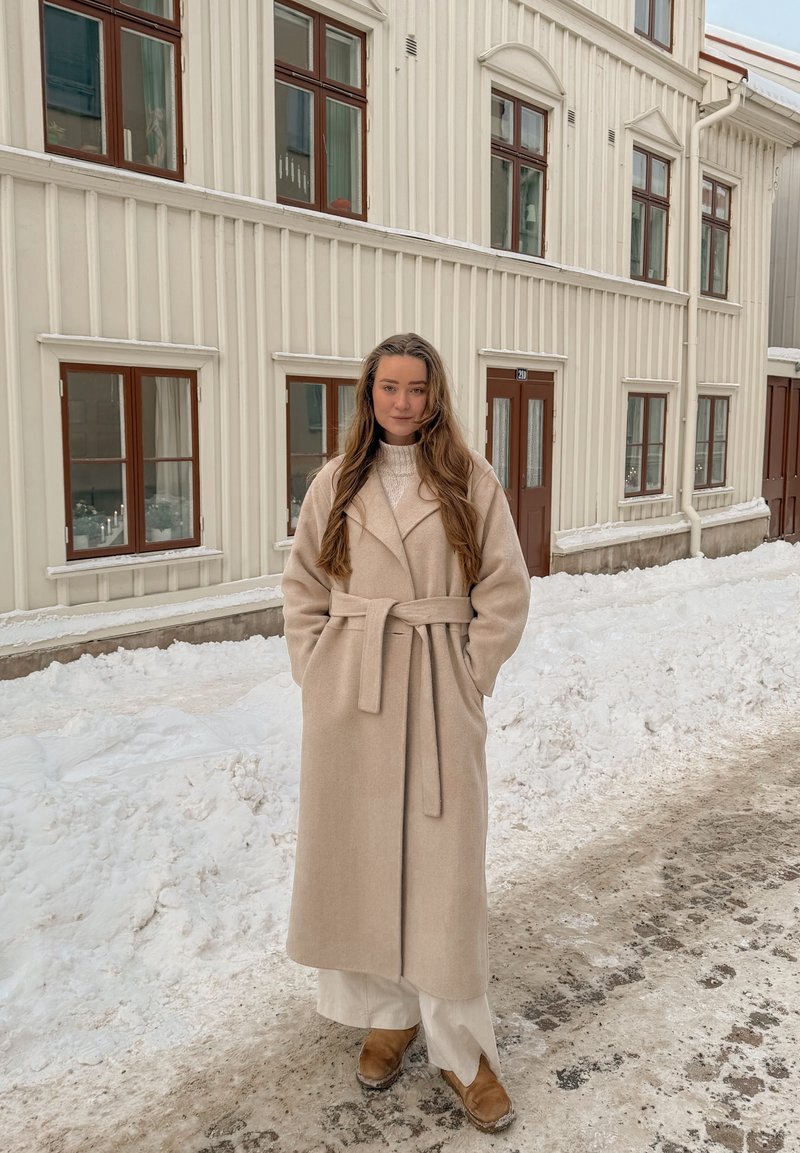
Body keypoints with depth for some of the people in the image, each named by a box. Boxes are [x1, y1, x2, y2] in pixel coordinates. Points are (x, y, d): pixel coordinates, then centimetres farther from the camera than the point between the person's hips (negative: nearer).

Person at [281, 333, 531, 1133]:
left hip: (438, 700, -2)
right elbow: (303, 587, 11)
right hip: (347, 697, 3)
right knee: (357, 855, 10)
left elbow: (506, 592, 0)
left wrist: (470, 678, -4)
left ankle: (461, 1050, 18)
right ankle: (387, 1013, 31)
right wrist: (315, 675, 2)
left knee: (443, 867, 2)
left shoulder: (471, 482, 0)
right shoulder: (336, 483, 6)